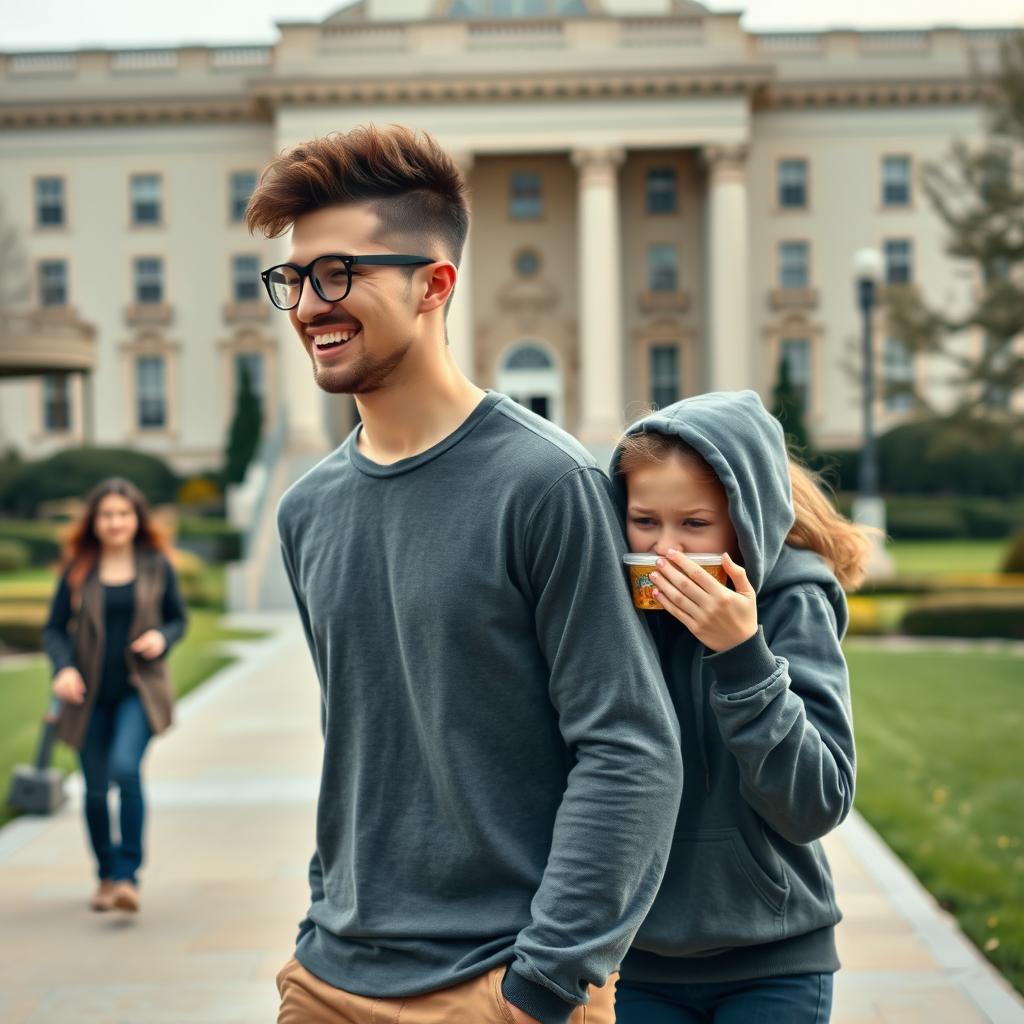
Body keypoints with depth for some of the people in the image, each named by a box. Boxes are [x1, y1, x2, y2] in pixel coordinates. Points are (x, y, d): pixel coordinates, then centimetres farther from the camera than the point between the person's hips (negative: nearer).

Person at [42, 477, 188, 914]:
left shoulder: (157, 566, 1)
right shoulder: (77, 569, 1)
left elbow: (178, 619, 10)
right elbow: (54, 628, 3)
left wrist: (162, 638, -12)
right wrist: (63, 668, -15)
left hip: (140, 688, -2)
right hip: (91, 694, 2)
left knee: (126, 767, -24)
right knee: (96, 789, 8)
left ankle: (129, 875, -17)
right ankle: (106, 875, 29)